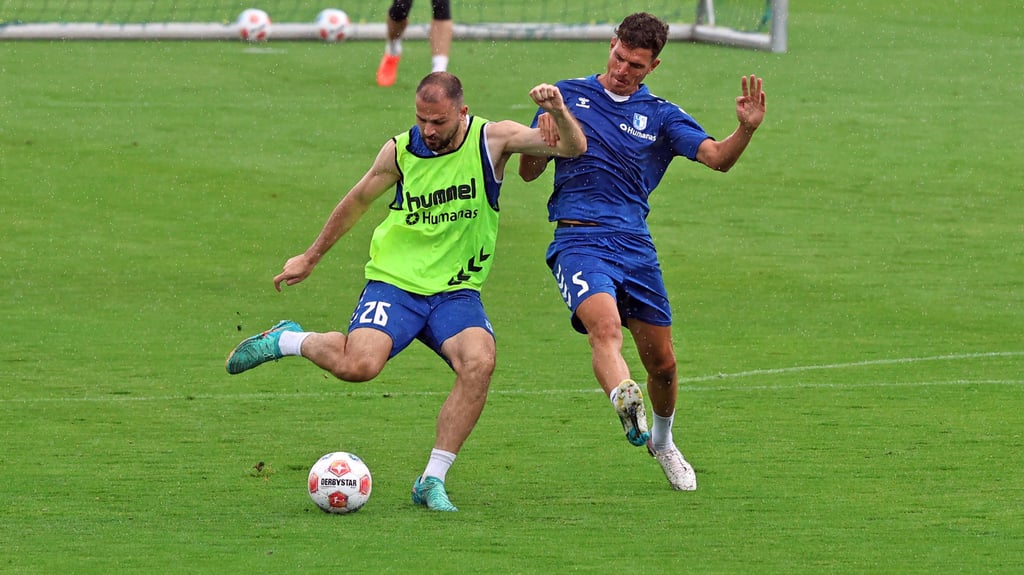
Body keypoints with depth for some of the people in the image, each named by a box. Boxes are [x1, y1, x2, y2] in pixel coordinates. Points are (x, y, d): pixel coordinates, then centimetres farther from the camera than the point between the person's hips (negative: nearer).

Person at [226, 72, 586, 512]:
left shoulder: (492, 141, -5)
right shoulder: (400, 151, -2)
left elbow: (573, 147, -12)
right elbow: (358, 200, 15)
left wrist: (558, 112, -34)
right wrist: (310, 258, 24)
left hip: (457, 291, 1)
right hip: (395, 281, -1)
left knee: (479, 361, -28)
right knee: (358, 364, -27)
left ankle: (432, 481, -15)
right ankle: (287, 340, 7)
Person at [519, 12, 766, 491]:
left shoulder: (660, 116, 9)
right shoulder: (566, 96, 9)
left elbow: (717, 158, -6)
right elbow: (528, 173, 11)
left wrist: (746, 129, -27)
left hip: (635, 245, 3)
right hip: (578, 239, -3)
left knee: (662, 363, 8)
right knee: (605, 326, -31)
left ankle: (662, 441, 35)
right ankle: (625, 403, -56)